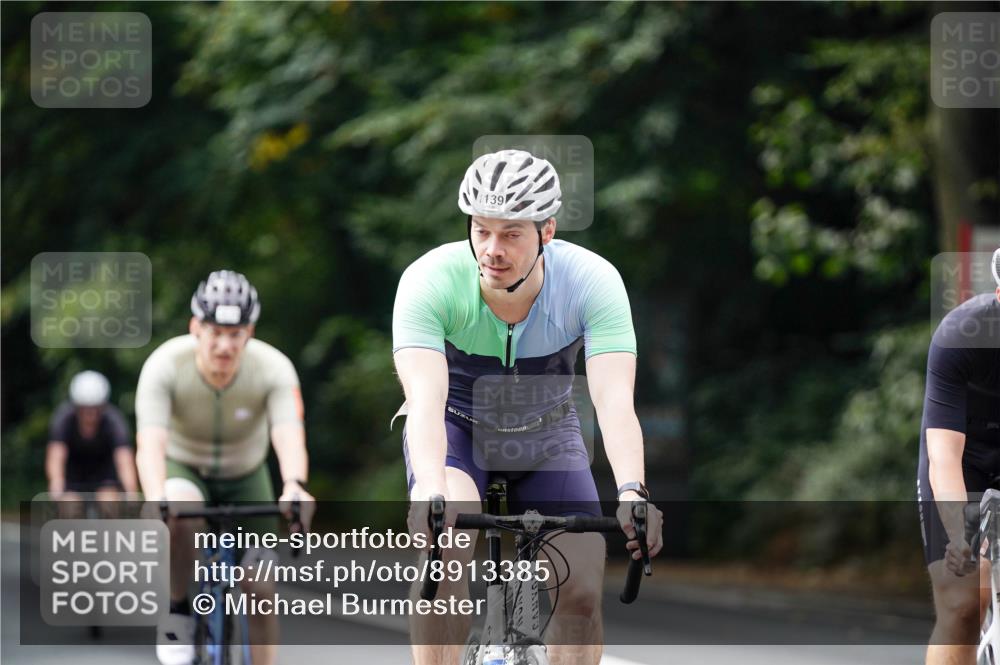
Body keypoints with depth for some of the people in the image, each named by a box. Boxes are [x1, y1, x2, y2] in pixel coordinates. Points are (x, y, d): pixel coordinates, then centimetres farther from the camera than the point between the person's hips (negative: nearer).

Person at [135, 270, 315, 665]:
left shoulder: (274, 369, -27)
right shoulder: (165, 366, -29)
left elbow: (289, 437, -40)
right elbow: (150, 444, -39)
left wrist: (294, 487, -61)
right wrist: (156, 499, -58)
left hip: (246, 477, 2)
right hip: (184, 469, -2)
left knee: (260, 589, -7)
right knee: (182, 512, -36)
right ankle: (177, 616, -14)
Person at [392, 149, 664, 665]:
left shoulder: (593, 280, -28)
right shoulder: (430, 281, -31)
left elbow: (614, 399, -38)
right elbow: (425, 399, -42)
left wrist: (632, 493, -55)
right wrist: (431, 495, -59)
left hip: (546, 434, 2)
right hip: (456, 428, -2)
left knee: (583, 588, -10)